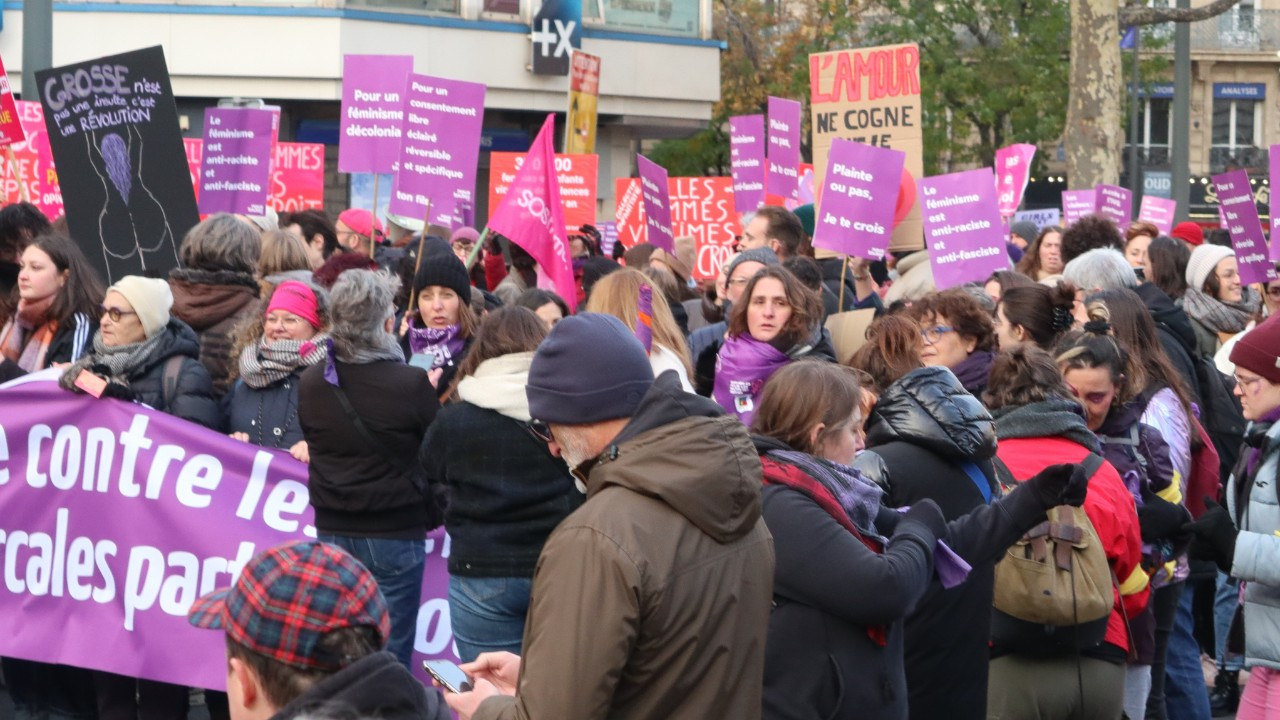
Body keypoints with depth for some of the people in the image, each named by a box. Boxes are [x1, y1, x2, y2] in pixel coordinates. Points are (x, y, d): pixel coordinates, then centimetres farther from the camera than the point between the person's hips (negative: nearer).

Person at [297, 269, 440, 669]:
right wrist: (431, 517, 11)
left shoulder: (310, 383, -2)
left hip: (332, 532, 4)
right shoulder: (412, 385, -16)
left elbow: (313, 448, 10)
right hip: (396, 535, -4)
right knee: (391, 656, 1)